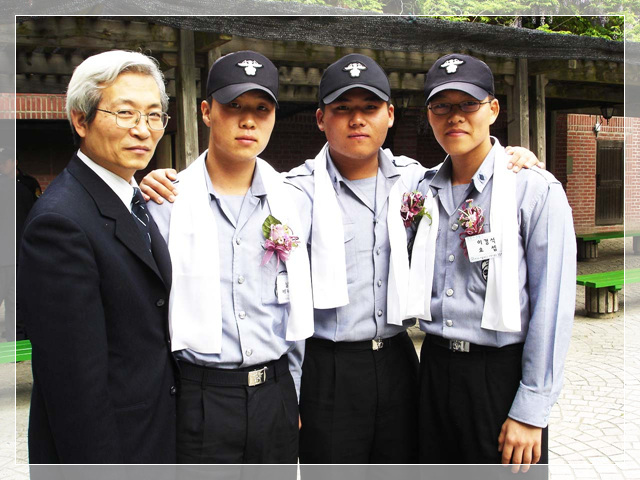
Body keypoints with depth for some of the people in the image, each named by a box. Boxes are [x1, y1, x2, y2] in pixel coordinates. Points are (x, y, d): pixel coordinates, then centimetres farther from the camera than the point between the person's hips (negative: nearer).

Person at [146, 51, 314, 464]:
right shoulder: (166, 201, -5)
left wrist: (296, 395, 12)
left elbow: (300, 307, 10)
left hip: (274, 394, 3)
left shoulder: (295, 202, 4)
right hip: (197, 395, -2)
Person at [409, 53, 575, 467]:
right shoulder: (424, 192, 7)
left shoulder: (536, 190, -9)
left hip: (502, 373, -4)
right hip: (434, 368, 5)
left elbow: (551, 307, -12)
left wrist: (530, 412, -13)